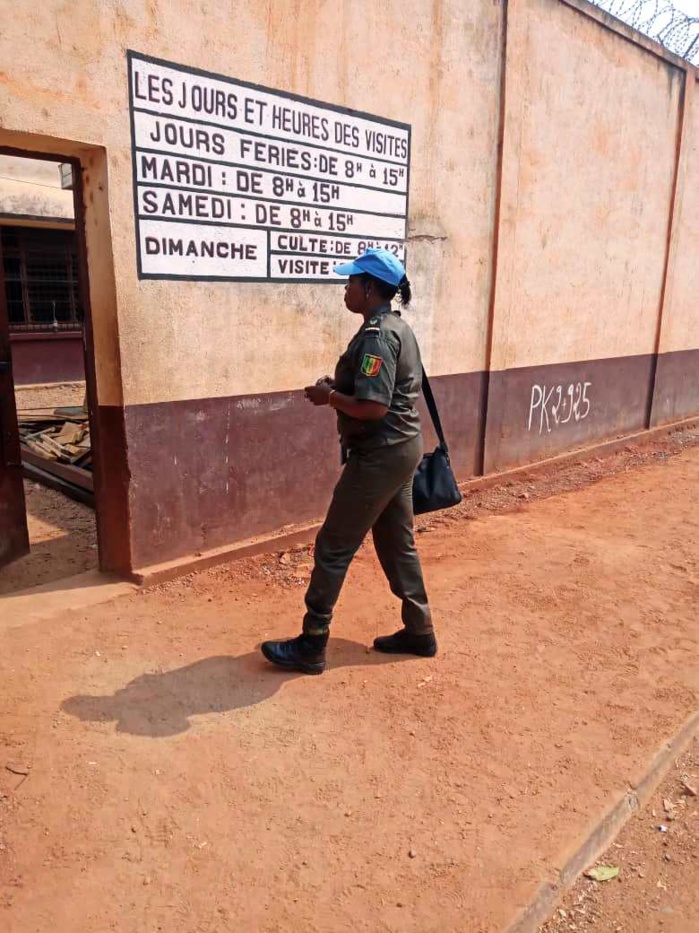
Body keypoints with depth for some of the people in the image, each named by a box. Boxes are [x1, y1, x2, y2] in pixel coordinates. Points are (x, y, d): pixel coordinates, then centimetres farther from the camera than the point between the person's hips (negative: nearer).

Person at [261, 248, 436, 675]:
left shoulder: (376, 336, -19)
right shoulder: (399, 328, 13)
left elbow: (373, 407, -26)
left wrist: (330, 396, -11)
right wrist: (340, 386, 8)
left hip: (379, 456, -10)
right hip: (403, 448, 10)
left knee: (333, 547, -1)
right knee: (398, 544, 18)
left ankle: (311, 646, 10)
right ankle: (419, 632, 29)